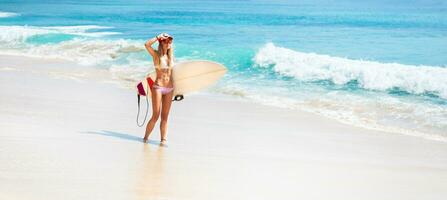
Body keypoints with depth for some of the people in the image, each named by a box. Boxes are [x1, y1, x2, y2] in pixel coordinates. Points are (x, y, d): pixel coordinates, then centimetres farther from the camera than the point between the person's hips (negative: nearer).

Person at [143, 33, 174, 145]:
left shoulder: (171, 56, 11)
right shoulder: (156, 55, -2)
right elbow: (147, 45, -19)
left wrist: (176, 89, 19)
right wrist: (158, 37, -10)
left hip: (169, 89, 4)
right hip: (158, 87, -4)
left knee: (165, 116, 6)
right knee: (155, 116, -5)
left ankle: (163, 139, 10)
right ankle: (146, 137, 10)